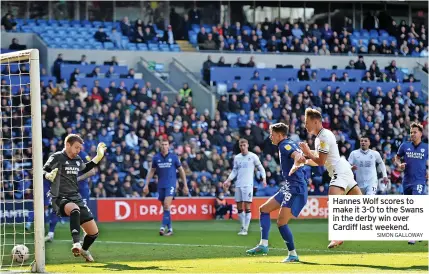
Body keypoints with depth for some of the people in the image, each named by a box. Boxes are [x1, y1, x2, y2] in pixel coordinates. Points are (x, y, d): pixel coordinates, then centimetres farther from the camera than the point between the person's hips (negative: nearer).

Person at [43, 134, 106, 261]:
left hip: (75, 198, 7)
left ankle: (84, 250, 39)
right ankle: (76, 244, -51)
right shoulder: (57, 157, -5)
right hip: (60, 198, -7)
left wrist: (98, 157, 30)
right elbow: (43, 171, -10)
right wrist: (49, 175, -32)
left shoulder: (77, 160, 14)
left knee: (93, 232, 6)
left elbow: (84, 169, 35)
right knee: (74, 209, -43)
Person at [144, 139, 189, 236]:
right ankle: (170, 229, 15)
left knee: (166, 205, -18)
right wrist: (146, 185, 8)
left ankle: (163, 227, -22)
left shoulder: (173, 157, -1)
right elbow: (151, 171, 14)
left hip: (171, 184, -3)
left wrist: (185, 185, 4)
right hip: (161, 185, 3)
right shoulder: (156, 158, 5)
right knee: (165, 207, 6)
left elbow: (181, 170, 6)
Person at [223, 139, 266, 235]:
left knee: (247, 207, -10)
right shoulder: (237, 157, 12)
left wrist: (264, 178, -10)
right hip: (238, 185, 5)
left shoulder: (253, 156, 0)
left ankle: (245, 229, -10)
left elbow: (261, 168, 4)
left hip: (248, 185, -5)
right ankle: (243, 226, 18)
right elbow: (234, 171, 17)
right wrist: (228, 180, 4)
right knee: (239, 207, 6)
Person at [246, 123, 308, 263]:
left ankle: (293, 254, -7)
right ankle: (263, 244, 6)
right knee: (264, 209, 13)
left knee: (281, 222, -15)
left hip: (295, 189, -11)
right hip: (288, 187, 11)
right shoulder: (291, 144, 16)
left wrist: (295, 165, -54)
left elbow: (297, 156, -34)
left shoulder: (285, 146, -13)